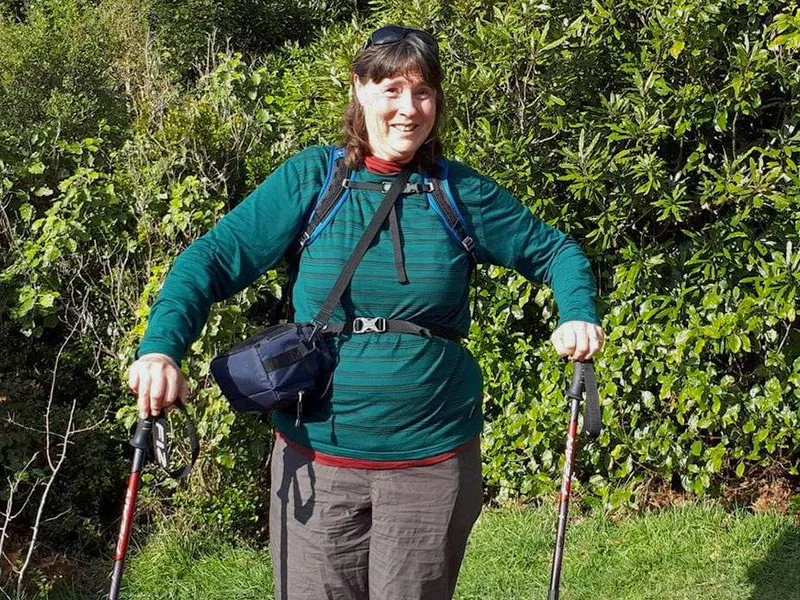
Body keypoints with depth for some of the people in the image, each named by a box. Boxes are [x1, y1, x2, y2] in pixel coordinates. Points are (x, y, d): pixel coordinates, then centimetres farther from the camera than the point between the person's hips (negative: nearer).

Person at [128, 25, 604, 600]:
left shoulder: (464, 193, 2)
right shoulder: (312, 178, -2)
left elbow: (557, 253, 12)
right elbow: (215, 257, -7)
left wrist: (579, 316, -9)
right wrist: (163, 347, -22)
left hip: (433, 464, 1)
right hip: (317, 462, -1)